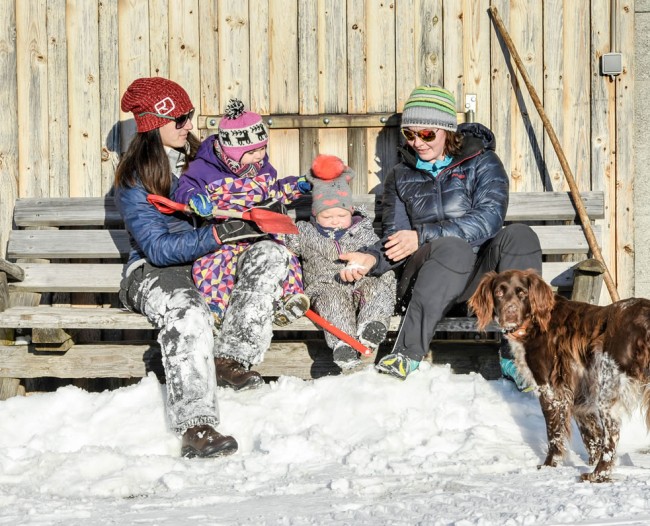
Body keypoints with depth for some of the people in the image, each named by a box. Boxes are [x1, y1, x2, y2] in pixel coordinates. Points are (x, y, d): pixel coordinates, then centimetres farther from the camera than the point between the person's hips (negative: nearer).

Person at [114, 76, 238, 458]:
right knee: (188, 311, -39)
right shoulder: (134, 179, -5)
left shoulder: (201, 158, 12)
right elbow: (158, 248, -15)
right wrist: (218, 235, -27)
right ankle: (196, 425, -48)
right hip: (154, 270, -6)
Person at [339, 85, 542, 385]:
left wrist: (424, 236, -19)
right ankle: (407, 353, -39)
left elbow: (489, 218, -11)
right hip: (425, 277, 0)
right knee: (454, 248, -36)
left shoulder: (481, 163, 7)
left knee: (519, 236, -32)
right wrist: (372, 258, -16)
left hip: (480, 272, 0)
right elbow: (395, 238, 9)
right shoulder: (400, 177, 16)